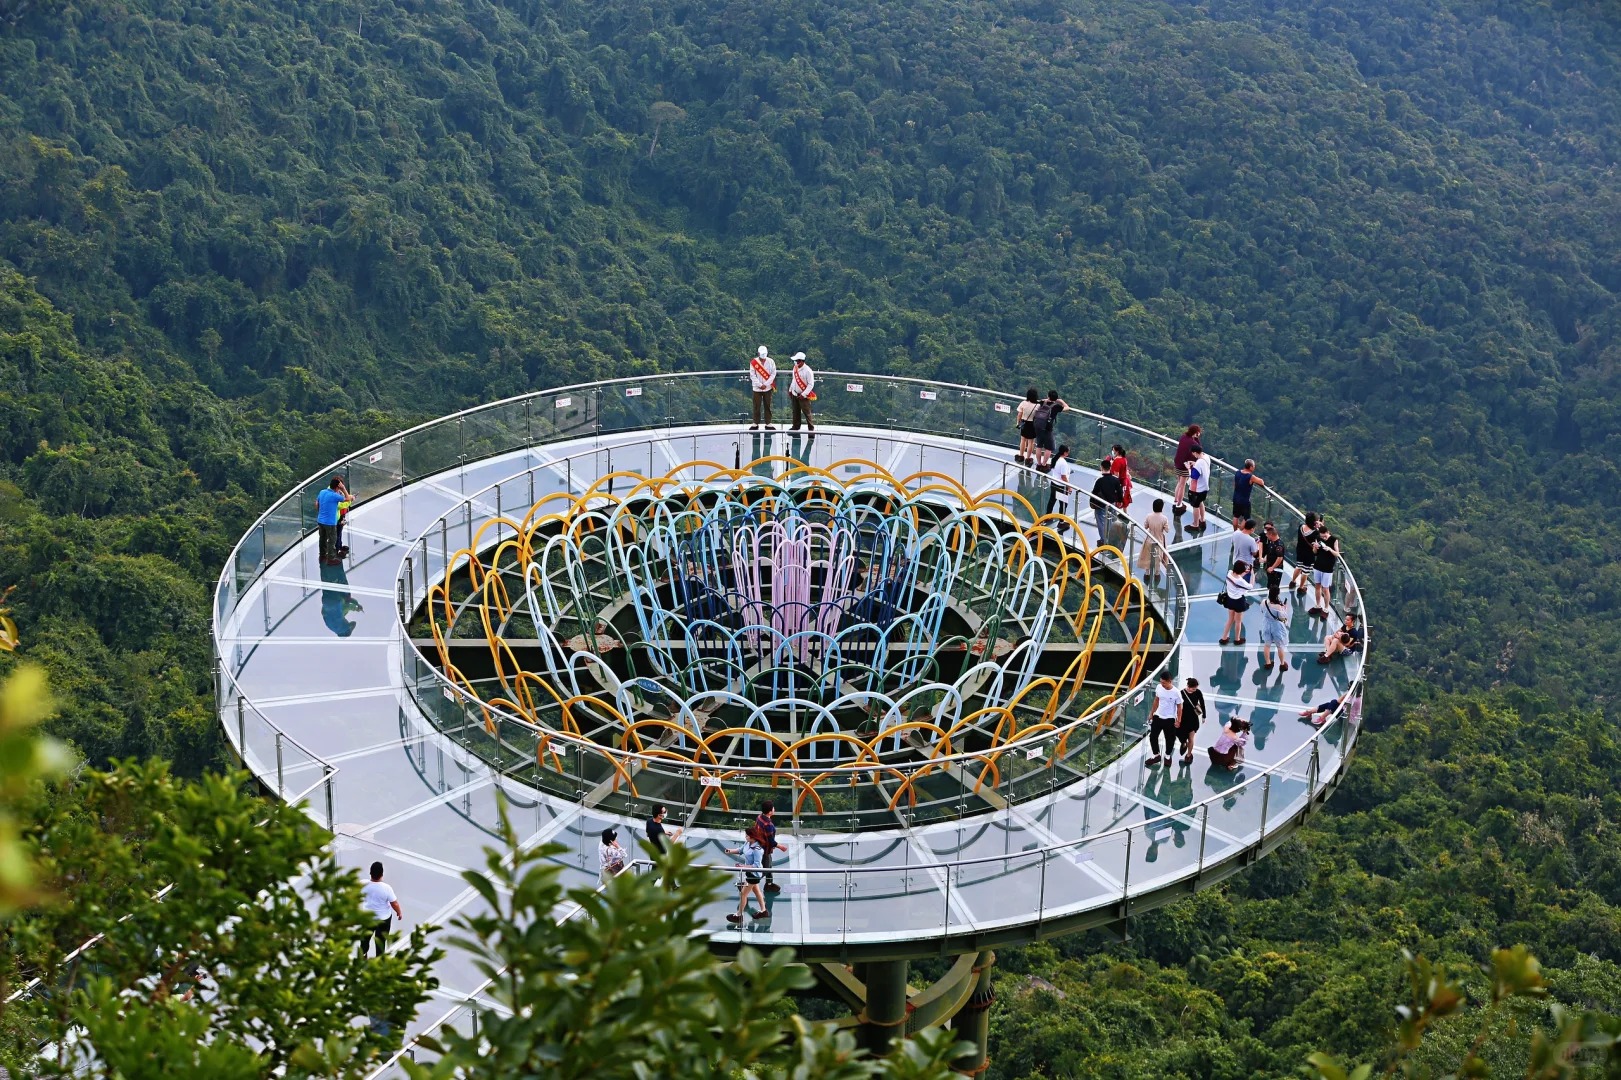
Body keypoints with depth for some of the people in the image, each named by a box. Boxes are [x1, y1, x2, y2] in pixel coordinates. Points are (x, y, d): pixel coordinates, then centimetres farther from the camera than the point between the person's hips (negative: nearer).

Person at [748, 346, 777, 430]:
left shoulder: (771, 362, -2)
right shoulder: (753, 362, -5)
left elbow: (773, 374, -3)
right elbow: (752, 375, -6)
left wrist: (766, 384, -10)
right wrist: (760, 385, -12)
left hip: (768, 388, 1)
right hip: (757, 388, -1)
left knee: (767, 406, 6)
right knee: (757, 406, 2)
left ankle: (768, 423, 12)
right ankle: (756, 424, 10)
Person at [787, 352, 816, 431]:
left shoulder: (807, 370, -20)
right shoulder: (795, 368, 3)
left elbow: (811, 384, -17)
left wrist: (803, 395, -19)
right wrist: (790, 390, 18)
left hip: (803, 395, -7)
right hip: (795, 394, 7)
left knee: (806, 412, -2)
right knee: (795, 412, 15)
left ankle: (811, 427, 9)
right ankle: (796, 427, 27)